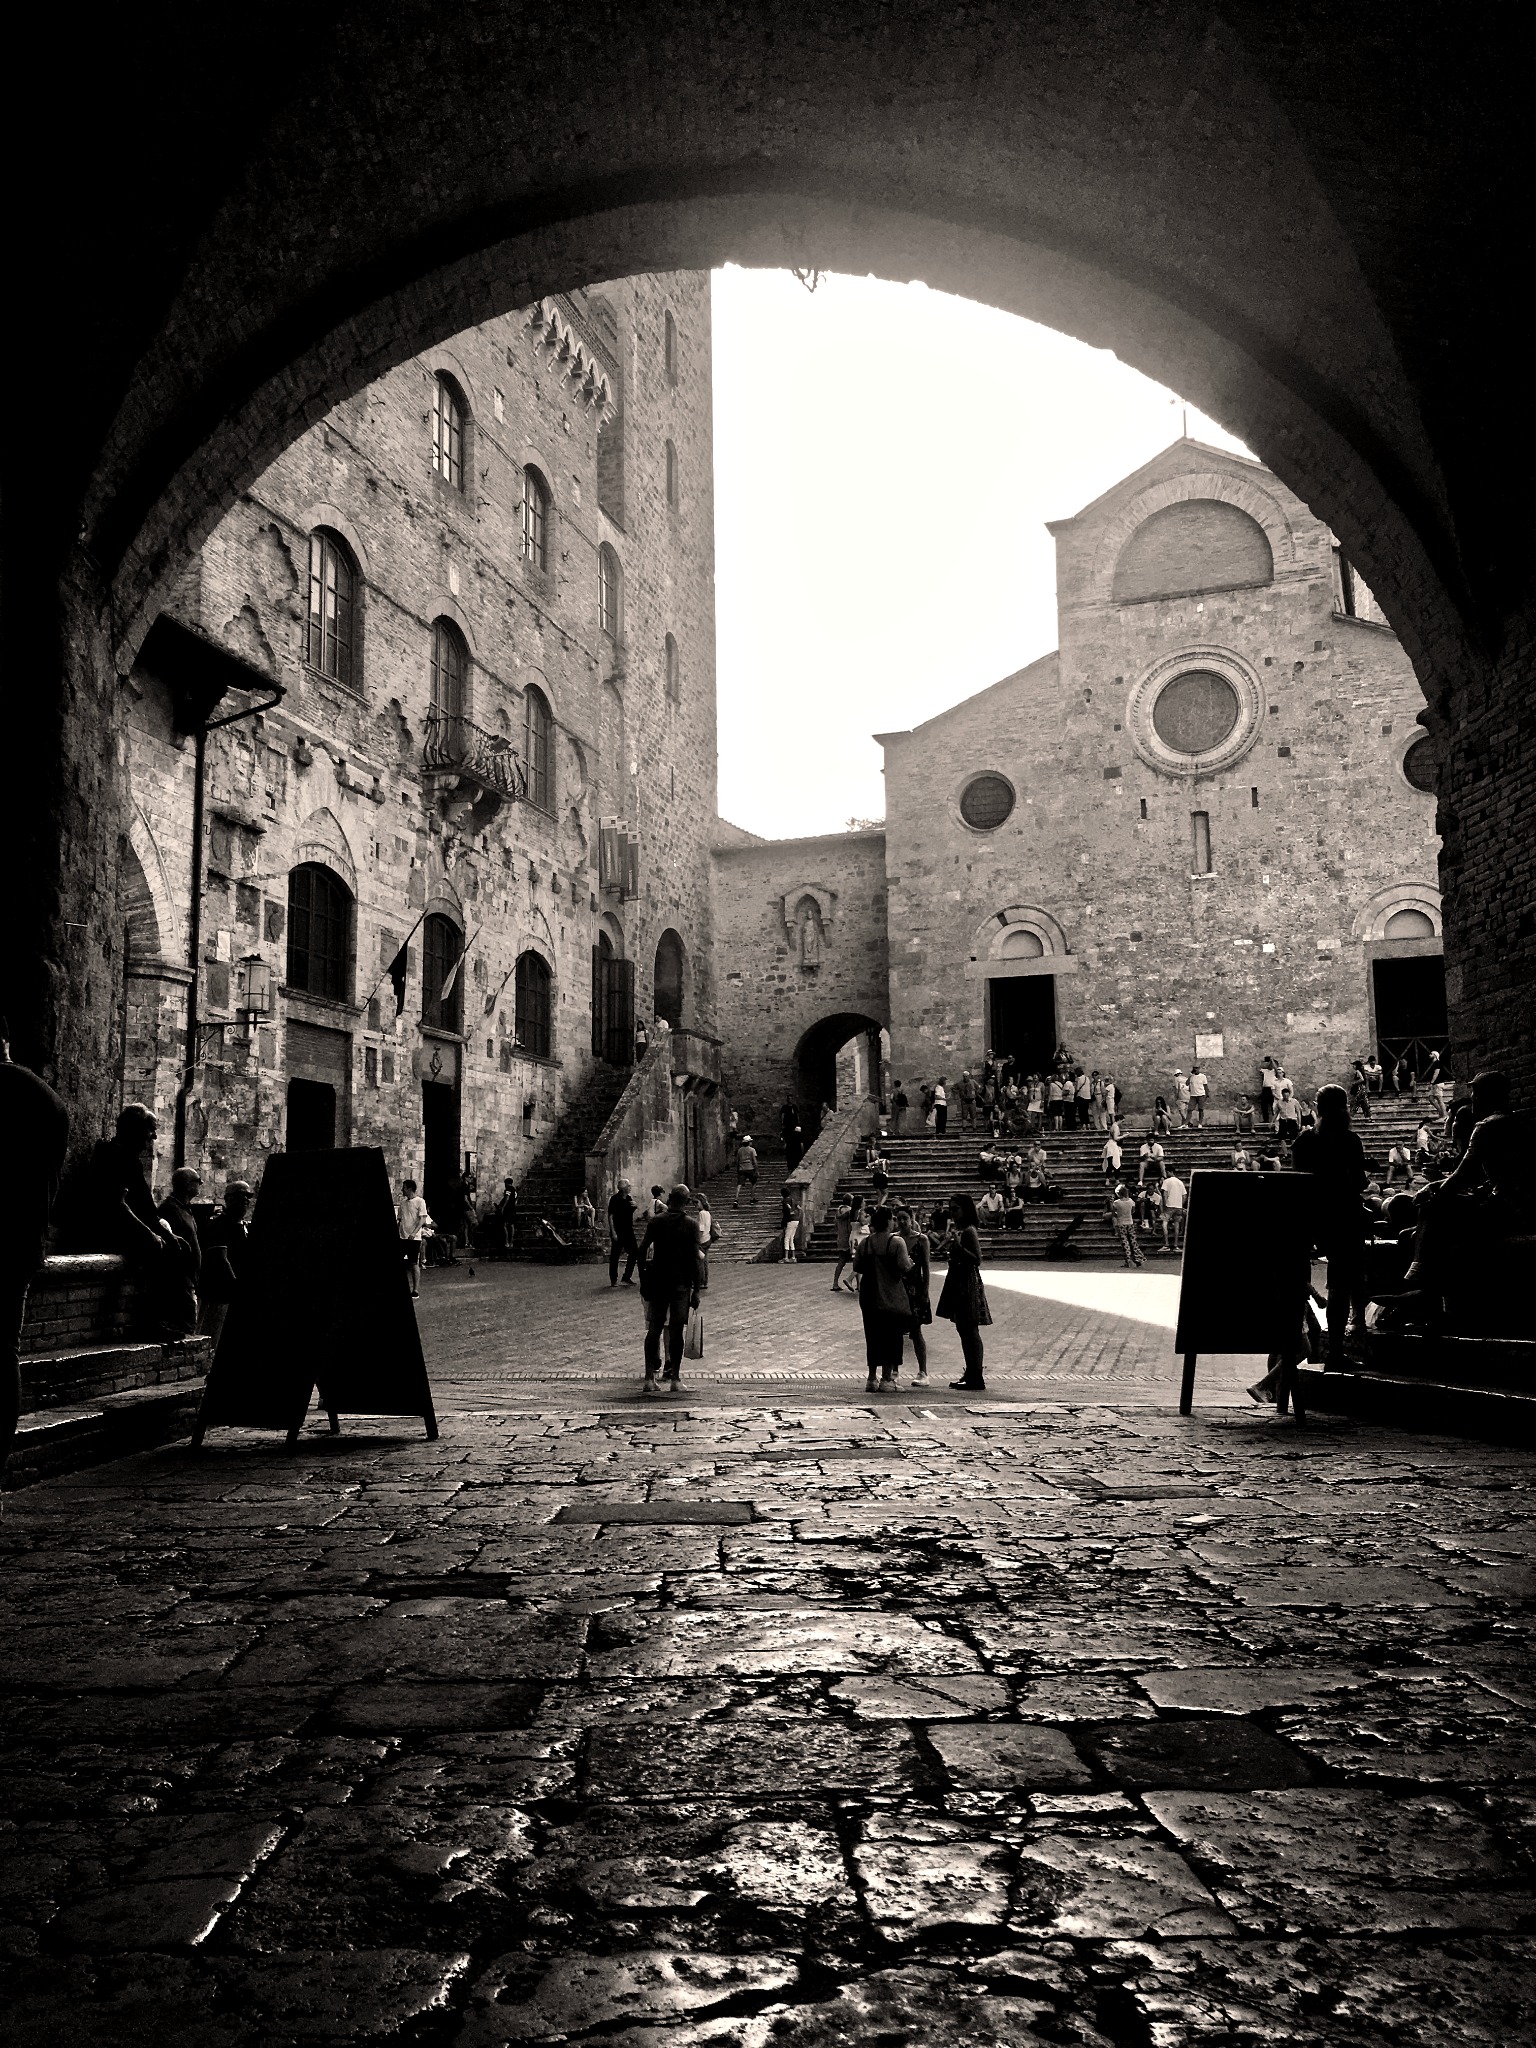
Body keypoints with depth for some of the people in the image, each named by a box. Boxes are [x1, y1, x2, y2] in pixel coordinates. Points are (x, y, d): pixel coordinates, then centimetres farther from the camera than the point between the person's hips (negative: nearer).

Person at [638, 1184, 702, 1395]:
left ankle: (649, 1378, 3)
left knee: (653, 1329, 6)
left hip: (657, 1281, 2)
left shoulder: (655, 1222, 2)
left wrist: (643, 1280, 9)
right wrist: (695, 1290, -3)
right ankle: (674, 1379, 4)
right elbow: (694, 1258, -7)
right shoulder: (690, 1225, -5)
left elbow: (642, 1252, 0)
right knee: (676, 1331, 2)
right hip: (681, 1283, -2)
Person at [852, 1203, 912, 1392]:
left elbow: (857, 1267, 3)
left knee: (872, 1336, 13)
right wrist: (910, 1262, 5)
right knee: (890, 1336, 5)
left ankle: (871, 1378, 16)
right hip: (892, 1296, -4)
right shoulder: (897, 1242, -11)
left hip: (869, 1297, 4)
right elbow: (904, 1267, -17)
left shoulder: (866, 1243, 2)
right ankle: (886, 1378, 4)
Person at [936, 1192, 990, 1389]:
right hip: (956, 1280, 10)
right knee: (962, 1329, 14)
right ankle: (970, 1374, 23)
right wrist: (948, 1244, 8)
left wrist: (958, 1245, -26)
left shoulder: (969, 1231, -14)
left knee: (970, 1330, -7)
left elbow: (977, 1260, -20)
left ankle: (977, 1380, -3)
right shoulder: (954, 1228, 13)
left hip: (968, 1283, -10)